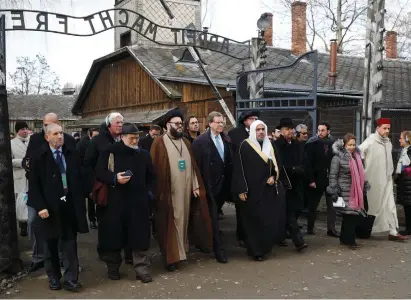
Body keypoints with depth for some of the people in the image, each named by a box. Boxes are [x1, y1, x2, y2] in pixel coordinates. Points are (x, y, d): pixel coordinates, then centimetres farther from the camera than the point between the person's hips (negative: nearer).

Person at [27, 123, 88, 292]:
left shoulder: (72, 154, 4)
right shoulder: (38, 156, -4)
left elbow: (79, 179, 7)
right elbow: (34, 184, -6)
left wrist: (80, 202, 2)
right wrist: (40, 206, -14)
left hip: (70, 205, 2)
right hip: (49, 207, -1)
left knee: (70, 243, 4)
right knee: (51, 244, 13)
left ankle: (70, 279, 13)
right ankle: (53, 277, 29)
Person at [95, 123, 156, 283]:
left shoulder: (144, 154, 9)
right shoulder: (110, 152, -2)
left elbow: (151, 176, 20)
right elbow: (99, 172, -4)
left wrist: (147, 191, 8)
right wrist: (115, 178, -19)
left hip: (139, 202, 2)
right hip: (116, 201, -2)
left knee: (140, 237, 2)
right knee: (114, 236, 6)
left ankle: (142, 269, 10)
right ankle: (113, 268, 23)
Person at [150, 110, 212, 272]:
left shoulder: (186, 142, 13)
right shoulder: (159, 143, -6)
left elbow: (192, 165, 13)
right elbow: (154, 168, -9)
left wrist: (196, 185, 6)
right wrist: (158, 191, -13)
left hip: (185, 190, 6)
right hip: (168, 191, -6)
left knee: (183, 221, 14)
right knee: (170, 224, 1)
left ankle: (181, 250, 28)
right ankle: (171, 256, 8)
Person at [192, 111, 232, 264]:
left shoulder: (226, 140, 7)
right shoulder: (200, 141, -11)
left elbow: (229, 161, 10)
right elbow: (197, 165, -12)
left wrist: (229, 181, 6)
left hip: (223, 184, 6)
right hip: (210, 185, -6)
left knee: (214, 215, 18)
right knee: (213, 217, -1)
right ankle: (219, 249, 4)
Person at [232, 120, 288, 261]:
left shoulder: (270, 146, 12)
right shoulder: (245, 146, -6)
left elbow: (278, 164, 15)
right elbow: (239, 168, -10)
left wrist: (273, 176, -5)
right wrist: (241, 189, -15)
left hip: (268, 189, 5)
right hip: (252, 189, -5)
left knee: (271, 219, 3)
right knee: (254, 221, 0)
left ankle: (264, 246, 19)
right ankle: (256, 250, 9)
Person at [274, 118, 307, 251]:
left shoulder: (295, 144, 13)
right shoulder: (276, 145, -9)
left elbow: (300, 161, 17)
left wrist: (300, 170, -4)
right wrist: (294, 169, -16)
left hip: (295, 183, 7)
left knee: (296, 210, 8)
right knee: (289, 212, -5)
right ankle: (298, 240, -5)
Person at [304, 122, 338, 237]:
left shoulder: (333, 143, 1)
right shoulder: (312, 144, -7)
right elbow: (307, 163, -10)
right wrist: (311, 180, -14)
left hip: (330, 179, 2)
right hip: (317, 179, -2)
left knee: (332, 204, 4)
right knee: (313, 204, 10)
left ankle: (331, 228, 12)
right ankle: (310, 228, 22)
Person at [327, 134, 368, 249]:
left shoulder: (356, 156, 14)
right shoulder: (338, 157, -8)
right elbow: (333, 175, -9)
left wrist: (364, 186, 23)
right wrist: (334, 191, -14)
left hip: (356, 192, 7)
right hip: (344, 192, -7)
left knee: (357, 215, 7)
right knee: (350, 214, -7)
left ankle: (344, 238, 19)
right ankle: (349, 240, 5)